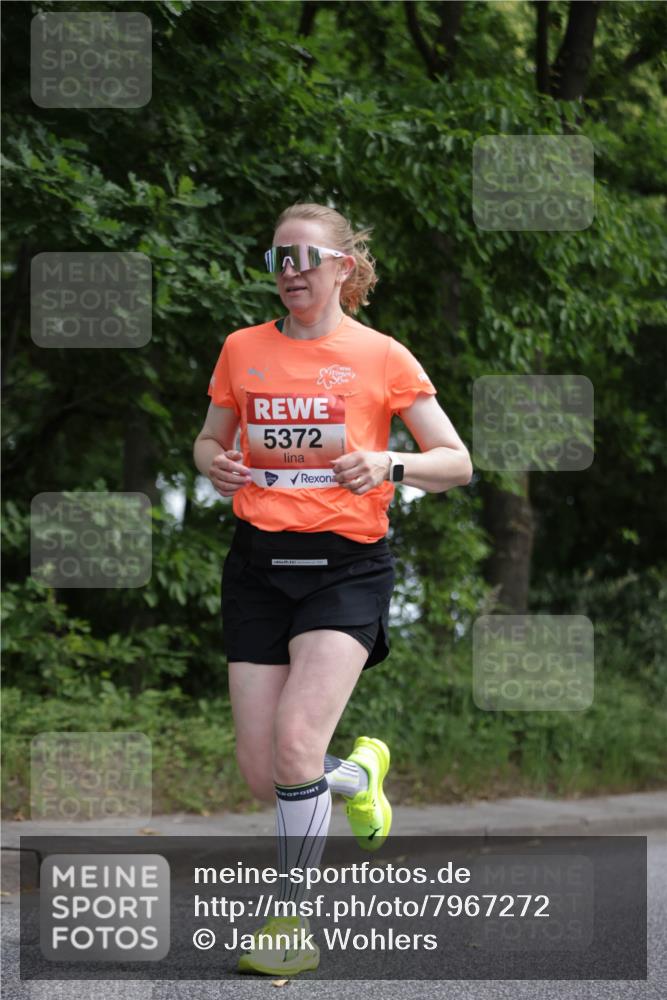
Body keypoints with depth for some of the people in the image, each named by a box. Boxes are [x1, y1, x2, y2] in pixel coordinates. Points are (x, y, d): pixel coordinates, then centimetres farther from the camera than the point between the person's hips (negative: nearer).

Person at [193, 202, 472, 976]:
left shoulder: (381, 356, -1)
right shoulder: (242, 349, 8)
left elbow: (456, 463, 1)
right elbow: (209, 440, 21)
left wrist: (389, 466, -19)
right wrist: (214, 464, -3)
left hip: (347, 564, -4)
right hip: (258, 563, 4)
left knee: (296, 743, -20)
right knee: (261, 775, 0)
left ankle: (292, 925, -6)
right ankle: (359, 774, 35)